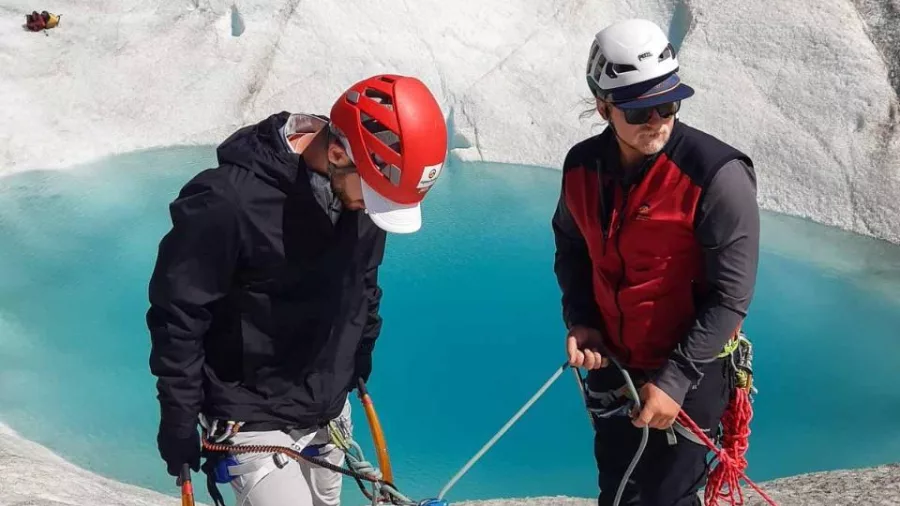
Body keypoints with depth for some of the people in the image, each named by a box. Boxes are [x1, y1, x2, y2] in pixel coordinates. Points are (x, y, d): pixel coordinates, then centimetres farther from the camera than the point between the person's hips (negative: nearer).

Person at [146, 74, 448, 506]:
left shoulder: (363, 190, -8)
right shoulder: (230, 201, -27)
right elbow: (178, 313, -17)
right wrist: (179, 418, -11)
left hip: (330, 410, 6)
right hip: (255, 421, -6)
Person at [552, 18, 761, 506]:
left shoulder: (717, 175, -22)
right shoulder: (582, 165, -6)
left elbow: (730, 296, -20)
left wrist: (675, 380, -21)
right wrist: (579, 322, -3)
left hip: (688, 374, -5)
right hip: (613, 365, 5)